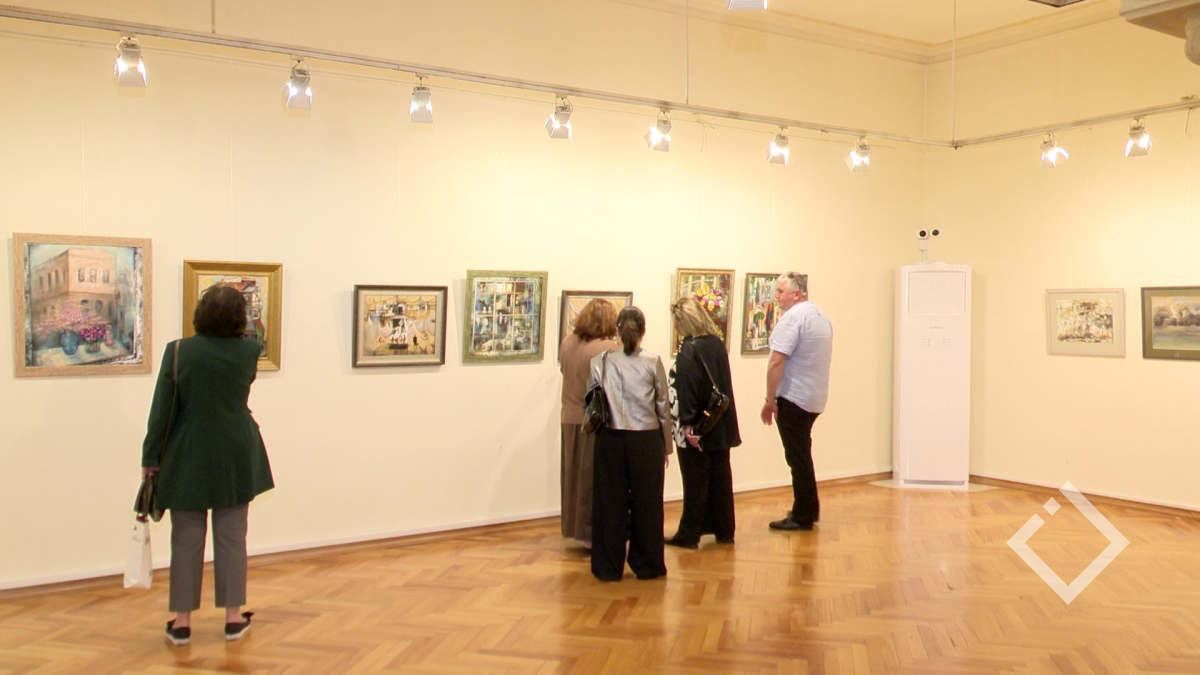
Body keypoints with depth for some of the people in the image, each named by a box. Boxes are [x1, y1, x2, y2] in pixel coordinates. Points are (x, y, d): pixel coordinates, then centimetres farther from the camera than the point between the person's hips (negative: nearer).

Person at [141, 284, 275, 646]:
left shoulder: (178, 351, -10)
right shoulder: (249, 351, -5)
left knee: (187, 539, 6)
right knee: (232, 537, 9)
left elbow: (162, 410, -9)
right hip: (236, 459, 1)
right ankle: (233, 617, 14)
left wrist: (151, 457, 0)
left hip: (188, 459, -1)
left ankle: (182, 621, 13)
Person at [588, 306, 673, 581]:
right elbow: (663, 407, 1)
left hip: (610, 440, 1)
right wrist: (667, 446, 9)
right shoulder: (652, 363, -4)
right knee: (646, 503, 10)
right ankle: (647, 565, 21)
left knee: (610, 502, 9)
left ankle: (609, 566, 17)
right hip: (646, 440, -1)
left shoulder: (600, 362, -2)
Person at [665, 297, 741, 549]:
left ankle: (689, 534, 11)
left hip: (696, 429, -7)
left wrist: (687, 424, -20)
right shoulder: (718, 344, 5)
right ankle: (724, 530, 23)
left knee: (695, 482, 1)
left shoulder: (689, 350, -17)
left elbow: (686, 389, -22)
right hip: (721, 425, 7)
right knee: (720, 478, 14)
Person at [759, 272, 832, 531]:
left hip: (793, 398, -9)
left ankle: (802, 517, 5)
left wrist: (770, 399, -16)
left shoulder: (792, 318, -17)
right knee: (802, 454, 19)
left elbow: (776, 361, -22)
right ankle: (810, 510, 27)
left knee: (798, 456, -2)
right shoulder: (822, 318, 13)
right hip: (815, 399, 9)